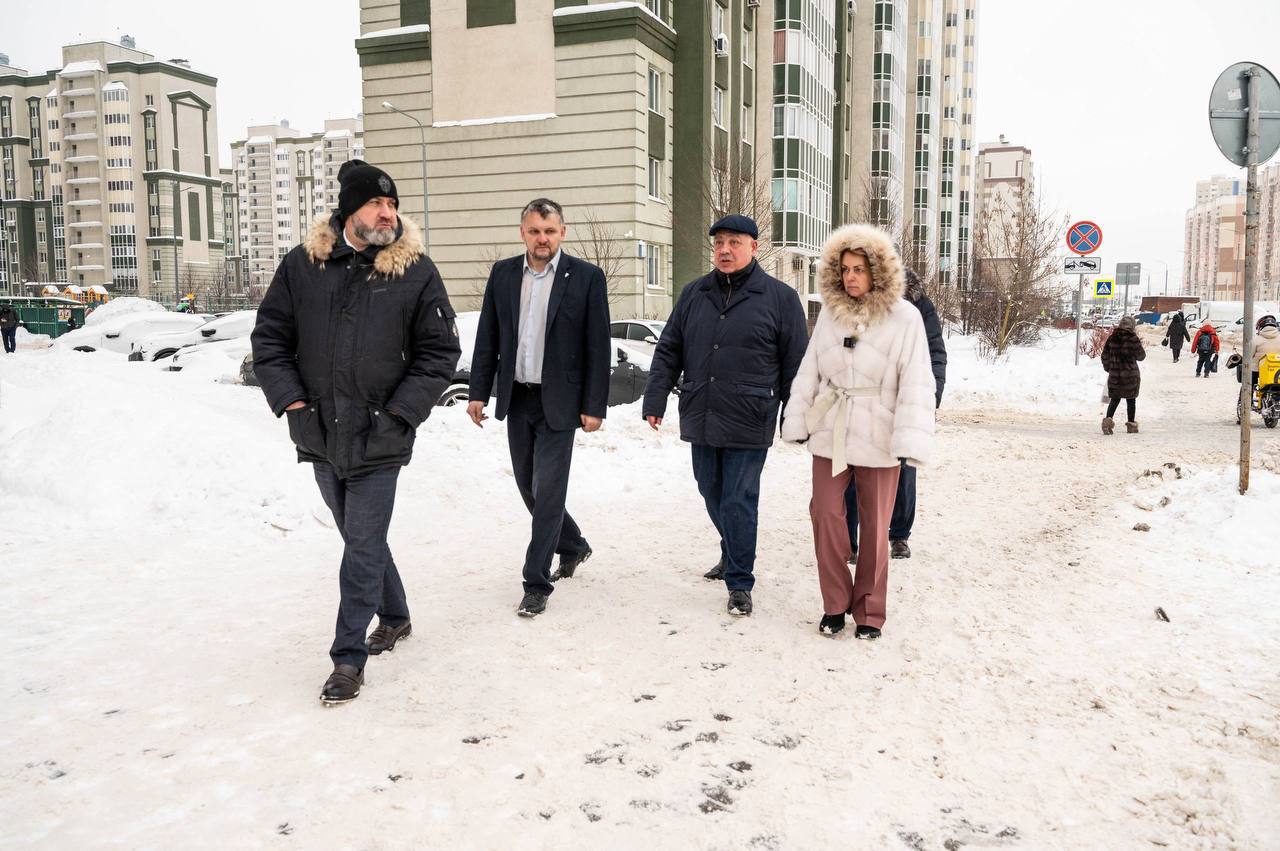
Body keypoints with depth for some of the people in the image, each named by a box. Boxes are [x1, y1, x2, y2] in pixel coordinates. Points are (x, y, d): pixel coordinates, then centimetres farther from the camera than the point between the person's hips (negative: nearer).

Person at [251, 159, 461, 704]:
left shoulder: (416, 272, -5)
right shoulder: (303, 264, 2)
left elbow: (440, 351, -2)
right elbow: (270, 335, 9)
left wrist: (401, 411, -9)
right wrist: (289, 397, -3)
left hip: (379, 438, -4)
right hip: (320, 434, 4)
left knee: (364, 545, -3)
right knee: (360, 536, 19)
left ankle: (349, 658, 8)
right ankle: (394, 617, 40)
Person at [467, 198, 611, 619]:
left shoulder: (587, 277, -6)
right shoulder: (503, 273, 5)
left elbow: (598, 347, -7)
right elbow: (487, 338, 8)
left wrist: (594, 407, -10)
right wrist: (478, 392, 3)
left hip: (558, 402, -5)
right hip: (516, 399, 5)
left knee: (547, 491, -5)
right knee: (529, 487, 15)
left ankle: (536, 583, 6)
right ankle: (573, 546, 39)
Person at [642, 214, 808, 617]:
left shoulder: (780, 297, -2)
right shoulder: (694, 294, 9)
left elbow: (795, 365, 0)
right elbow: (668, 352, 11)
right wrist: (654, 401, 3)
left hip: (748, 425, -5)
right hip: (700, 419, 5)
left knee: (738, 502, -2)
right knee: (713, 497, 17)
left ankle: (739, 583, 11)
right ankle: (733, 556, 39)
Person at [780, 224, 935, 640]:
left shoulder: (904, 317, -9)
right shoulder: (829, 312, 2)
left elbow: (916, 384, -12)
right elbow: (810, 372, 10)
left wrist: (911, 441, -19)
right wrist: (798, 420, 8)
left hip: (877, 437, -3)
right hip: (829, 433, 3)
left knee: (874, 526, 7)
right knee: (826, 515, 2)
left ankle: (870, 612, 21)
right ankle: (835, 604, 18)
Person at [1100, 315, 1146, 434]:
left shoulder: (1112, 338, 0)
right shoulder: (1133, 338, -12)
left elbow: (1105, 355, 6)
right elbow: (1141, 356, -3)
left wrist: (1108, 368, 19)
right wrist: (1139, 345, 14)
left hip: (1114, 375, 3)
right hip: (1130, 374, -3)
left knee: (1115, 399, 10)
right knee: (1131, 400, 10)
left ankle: (1108, 420, -9)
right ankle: (1131, 424, 17)